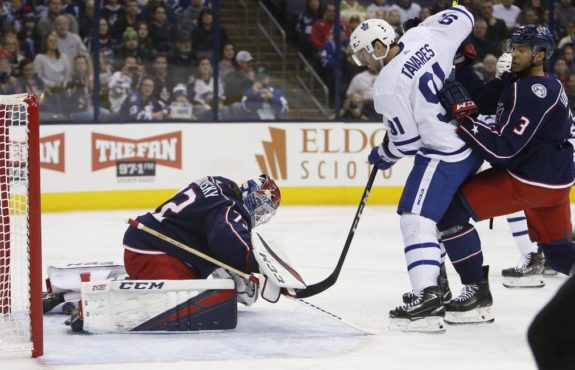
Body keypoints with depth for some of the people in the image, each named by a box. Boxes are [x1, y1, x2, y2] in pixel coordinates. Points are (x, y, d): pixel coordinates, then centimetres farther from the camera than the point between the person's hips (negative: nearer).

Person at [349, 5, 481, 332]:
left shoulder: (388, 85, -16)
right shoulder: (424, 36, 0)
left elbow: (406, 142, -12)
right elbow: (463, 18, 13)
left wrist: (382, 156, 8)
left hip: (445, 154, -9)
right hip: (474, 139, 9)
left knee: (416, 218, -12)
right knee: (437, 212, 22)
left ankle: (429, 299, -26)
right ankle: (433, 280, 28)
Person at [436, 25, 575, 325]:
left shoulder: (534, 94, -20)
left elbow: (504, 149, -24)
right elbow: (483, 98, 2)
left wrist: (463, 119, -25)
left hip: (530, 182, -10)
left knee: (450, 208, -9)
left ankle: (477, 294, -8)